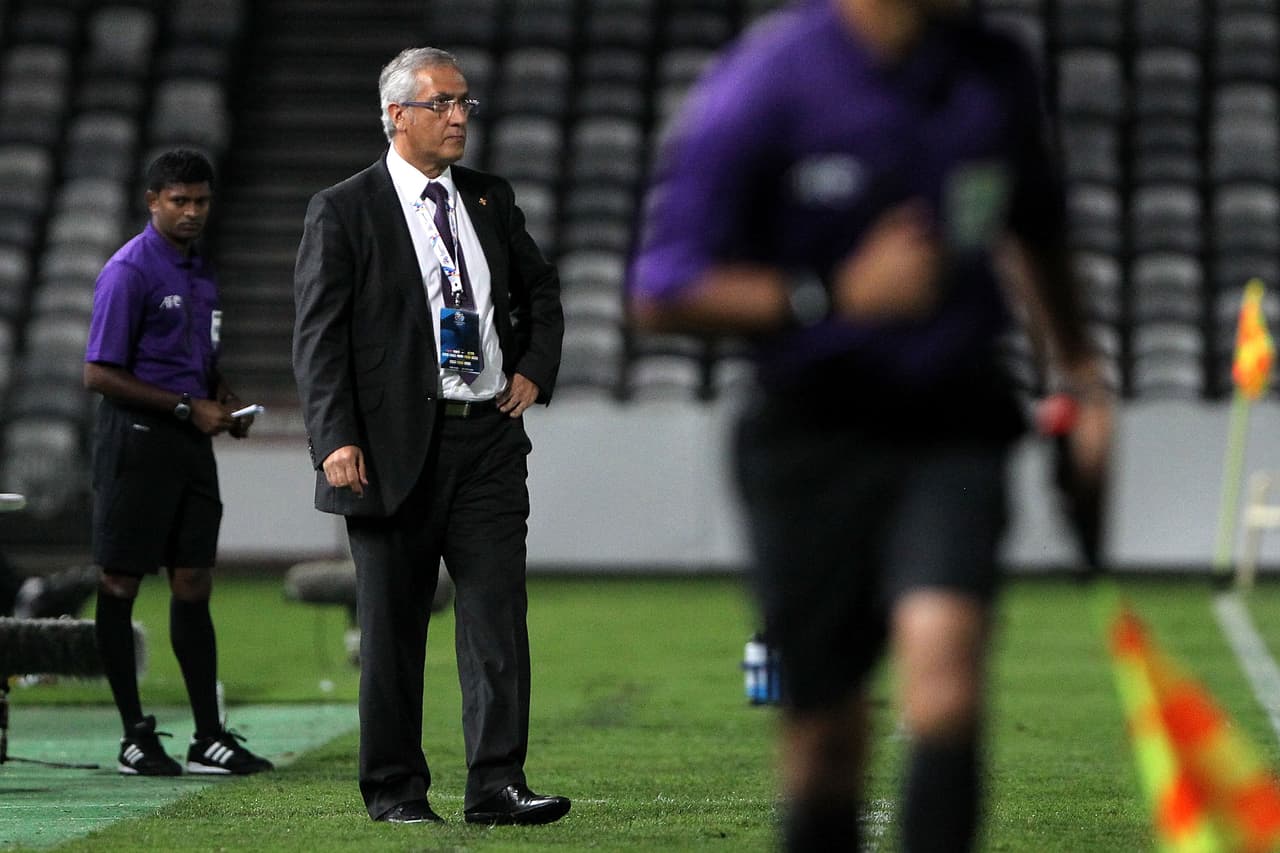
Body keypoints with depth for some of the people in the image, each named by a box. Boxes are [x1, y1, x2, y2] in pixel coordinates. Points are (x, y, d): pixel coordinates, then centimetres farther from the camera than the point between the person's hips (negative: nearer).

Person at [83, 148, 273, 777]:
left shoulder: (201, 272, 15)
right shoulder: (128, 271, -10)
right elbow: (99, 374, -15)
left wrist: (225, 402, 6)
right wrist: (187, 407, -15)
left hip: (190, 443, 8)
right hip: (136, 440, -8)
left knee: (194, 584, 6)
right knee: (121, 584, 0)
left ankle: (209, 738, 7)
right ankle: (135, 737, 3)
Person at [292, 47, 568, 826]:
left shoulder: (492, 200, 12)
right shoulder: (343, 212, -3)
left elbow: (542, 290, 26)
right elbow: (319, 336, -7)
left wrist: (536, 372, 10)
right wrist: (335, 440, -16)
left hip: (488, 440, 4)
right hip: (394, 448, -4)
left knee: (498, 615, -4)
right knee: (392, 630, 4)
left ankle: (497, 784, -4)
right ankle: (395, 790, 13)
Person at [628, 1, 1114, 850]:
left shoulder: (997, 74, 4)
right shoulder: (763, 84, -10)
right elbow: (661, 295, -11)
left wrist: (1083, 373, 21)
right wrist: (840, 295, -22)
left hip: (954, 427, 2)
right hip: (815, 431, -2)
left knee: (944, 675, -22)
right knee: (827, 734, 4)